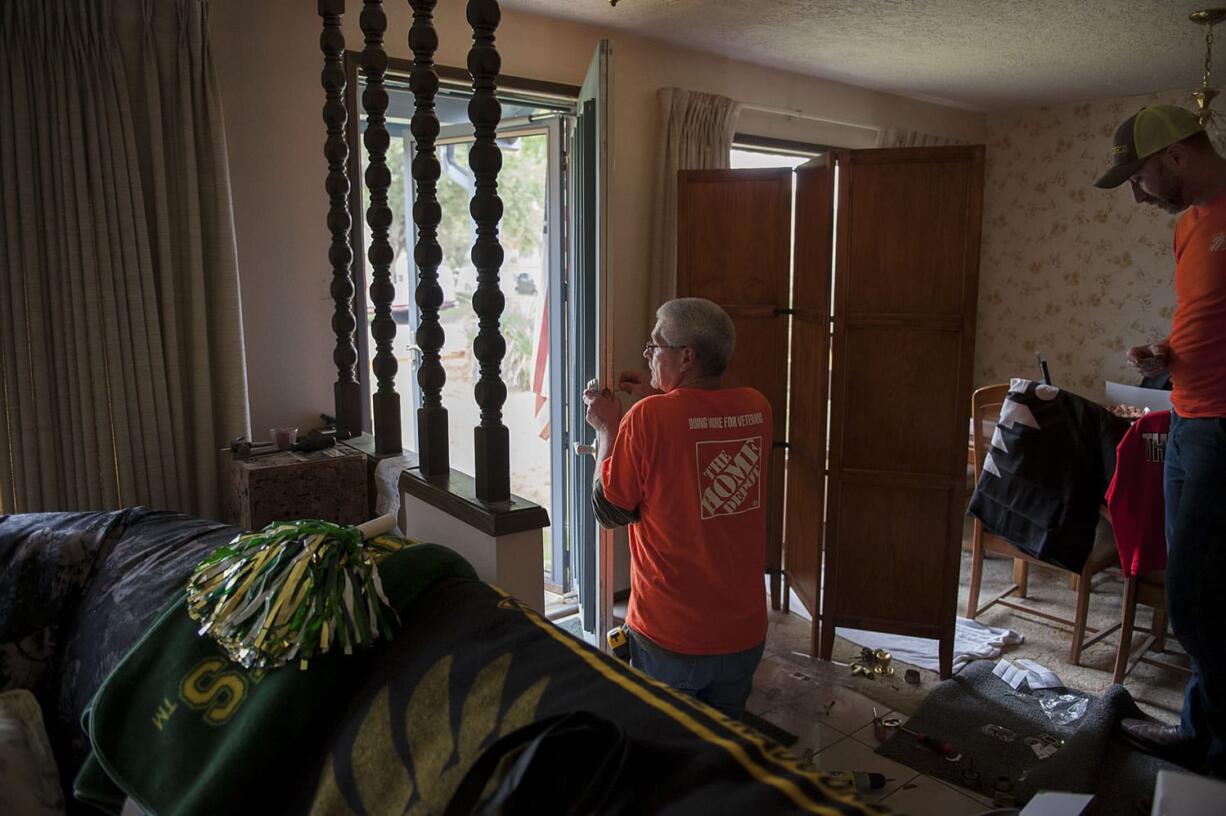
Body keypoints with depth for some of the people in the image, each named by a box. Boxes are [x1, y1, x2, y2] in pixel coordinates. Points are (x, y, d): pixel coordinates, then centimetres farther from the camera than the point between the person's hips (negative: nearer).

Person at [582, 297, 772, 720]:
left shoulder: (647, 419, -22)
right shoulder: (756, 409, -5)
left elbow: (610, 510, -10)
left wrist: (607, 428, -1)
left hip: (670, 638, -5)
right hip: (745, 634, 5)